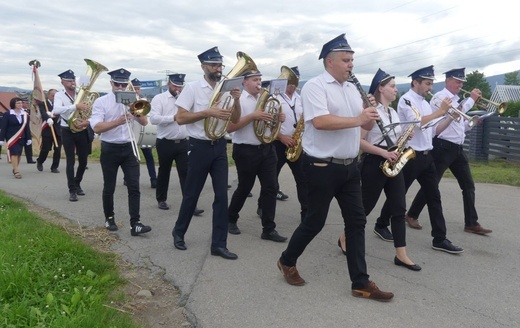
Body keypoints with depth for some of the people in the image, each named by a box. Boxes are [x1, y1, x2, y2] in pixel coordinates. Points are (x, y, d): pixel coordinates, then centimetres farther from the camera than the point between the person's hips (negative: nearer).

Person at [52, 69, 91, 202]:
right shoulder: (59, 95, -6)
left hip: (82, 131, 3)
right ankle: (72, 190, 7)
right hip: (68, 132, -3)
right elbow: (56, 110, -25)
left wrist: (88, 121, -21)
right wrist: (76, 106, -33)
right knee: (70, 162, -2)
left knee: (83, 161, 10)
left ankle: (77, 184, 33)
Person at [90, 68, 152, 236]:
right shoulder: (101, 102, -4)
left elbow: (144, 122, 3)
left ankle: (135, 224, -5)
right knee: (109, 187, 9)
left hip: (129, 148, 3)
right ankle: (109, 218, 29)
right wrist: (118, 121, -26)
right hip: (110, 149, -2)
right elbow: (96, 128, -15)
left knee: (134, 186, -5)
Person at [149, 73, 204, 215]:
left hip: (183, 143, 3)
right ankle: (161, 200, 31)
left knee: (186, 173, -2)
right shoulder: (159, 98, -4)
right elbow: (153, 118, -17)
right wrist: (174, 117, -17)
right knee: (164, 172, 13)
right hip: (165, 143, -3)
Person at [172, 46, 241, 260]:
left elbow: (235, 120, 6)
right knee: (192, 194, 8)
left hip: (219, 146, 5)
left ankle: (219, 244, 10)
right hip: (200, 147, -4)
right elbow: (180, 118, -13)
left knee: (222, 195, 2)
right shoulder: (192, 88, -7)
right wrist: (208, 112, -21)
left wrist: (236, 100, -11)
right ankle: (179, 232, 31)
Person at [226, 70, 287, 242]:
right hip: (246, 151, -6)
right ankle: (231, 219, 32)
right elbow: (230, 127, -17)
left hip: (267, 149, 6)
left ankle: (269, 229, 8)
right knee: (244, 188, 8)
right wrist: (253, 116, -23)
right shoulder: (238, 100, -8)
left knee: (271, 188, 1)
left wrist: (278, 118, -2)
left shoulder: (265, 99, 11)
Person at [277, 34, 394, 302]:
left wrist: (370, 115, -7)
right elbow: (320, 122, -27)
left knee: (356, 221, 7)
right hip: (322, 167, -8)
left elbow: (365, 125, 15)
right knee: (315, 221, 4)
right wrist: (357, 119, -22)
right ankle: (286, 262, 29)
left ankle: (361, 283, 16)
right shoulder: (314, 86, -11)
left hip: (349, 166, 8)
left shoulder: (352, 88, 13)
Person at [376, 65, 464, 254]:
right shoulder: (406, 100, -10)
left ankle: (440, 239, 10)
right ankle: (381, 225, 26)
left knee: (434, 196, 6)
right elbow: (418, 123, -24)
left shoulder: (425, 103, 15)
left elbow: (434, 129, 14)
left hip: (426, 155, 8)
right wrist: (440, 111, -18)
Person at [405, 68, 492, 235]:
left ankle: (471, 223, 16)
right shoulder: (440, 97, -8)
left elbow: (460, 126, 21)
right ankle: (412, 215, 13)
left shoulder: (456, 100, 18)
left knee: (468, 185, 8)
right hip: (442, 147, -8)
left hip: (457, 149, 9)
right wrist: (472, 99, -13)